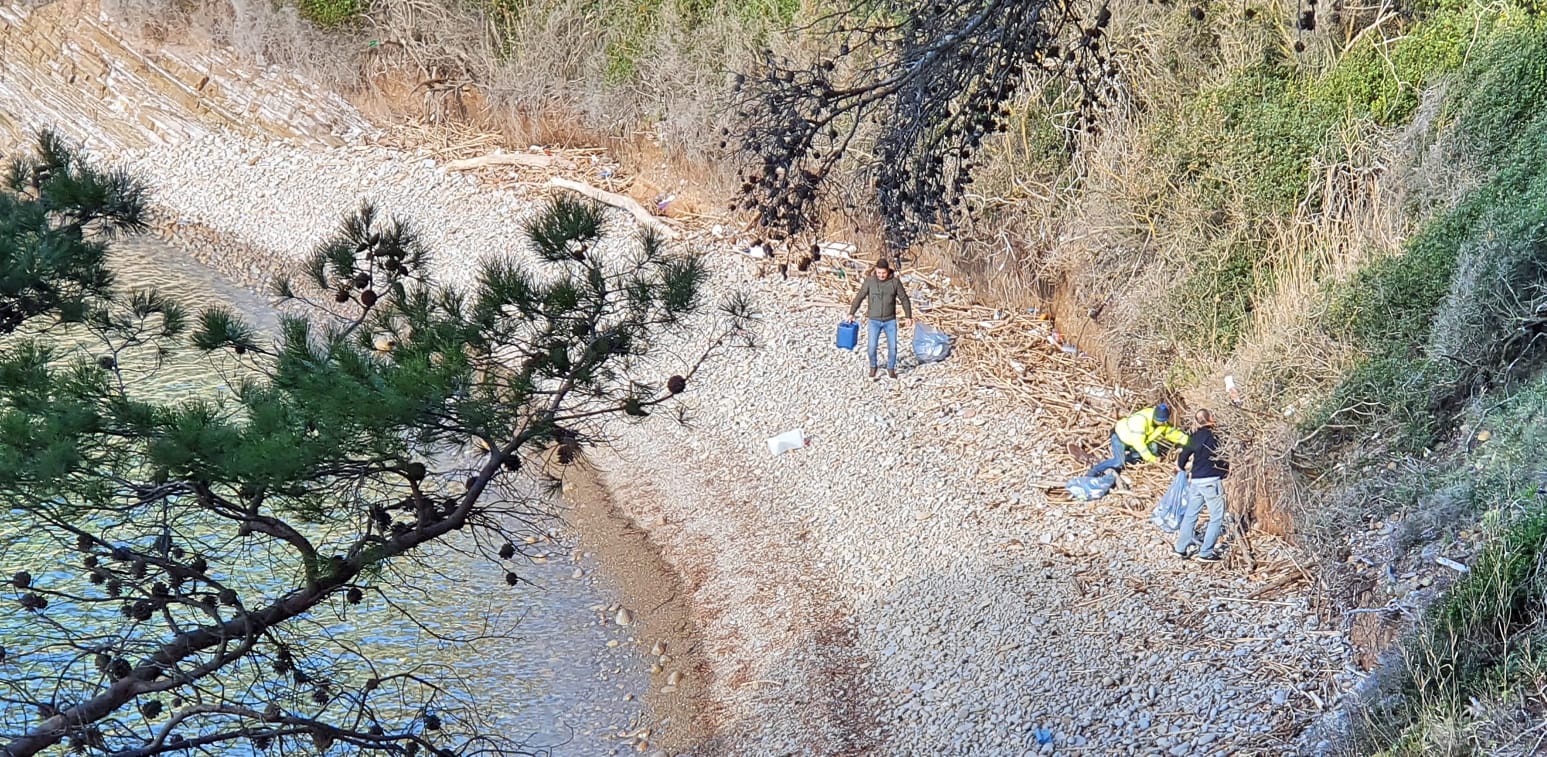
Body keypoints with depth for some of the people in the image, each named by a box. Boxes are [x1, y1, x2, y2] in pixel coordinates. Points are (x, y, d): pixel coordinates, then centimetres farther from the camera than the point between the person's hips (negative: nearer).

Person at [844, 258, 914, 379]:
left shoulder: (895, 282, -9)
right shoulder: (869, 281, -9)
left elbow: (904, 299, -2)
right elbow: (859, 297, -4)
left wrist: (908, 317, -6)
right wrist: (851, 314, -9)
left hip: (890, 320, 0)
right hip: (874, 320, 0)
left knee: (892, 346, -3)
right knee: (872, 347, -7)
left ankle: (891, 369, 20)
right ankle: (873, 367, 20)